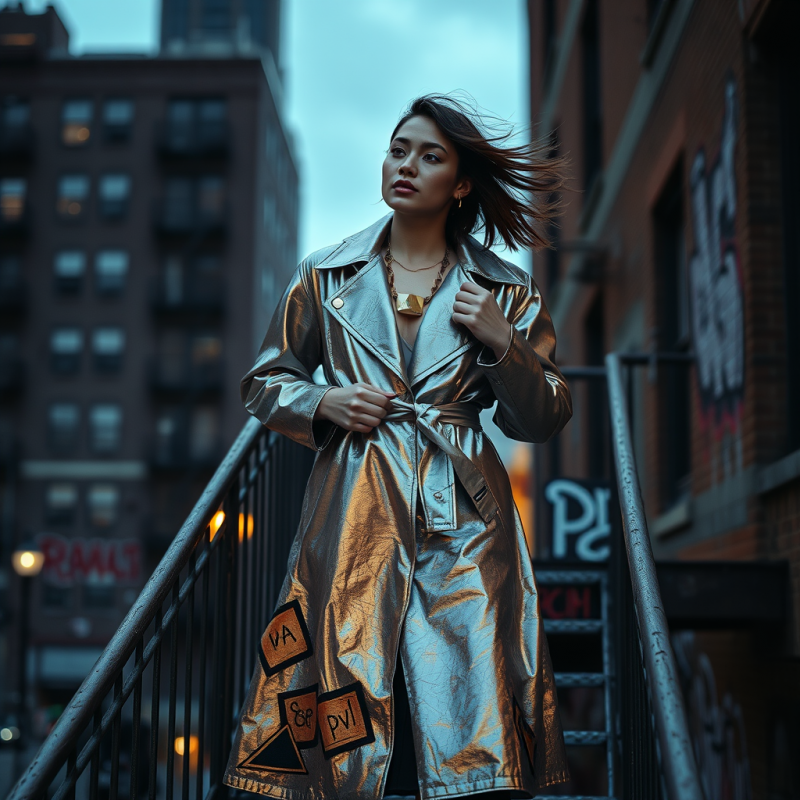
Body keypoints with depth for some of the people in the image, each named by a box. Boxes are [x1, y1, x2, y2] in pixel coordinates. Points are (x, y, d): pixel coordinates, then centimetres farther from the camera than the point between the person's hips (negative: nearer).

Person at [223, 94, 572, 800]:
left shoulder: (505, 291, 7)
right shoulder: (328, 276, 8)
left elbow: (542, 421, 9)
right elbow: (265, 381, 17)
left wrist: (504, 342, -7)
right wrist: (325, 405, -3)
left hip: (461, 527, 0)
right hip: (353, 515, 1)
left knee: (476, 741, -4)